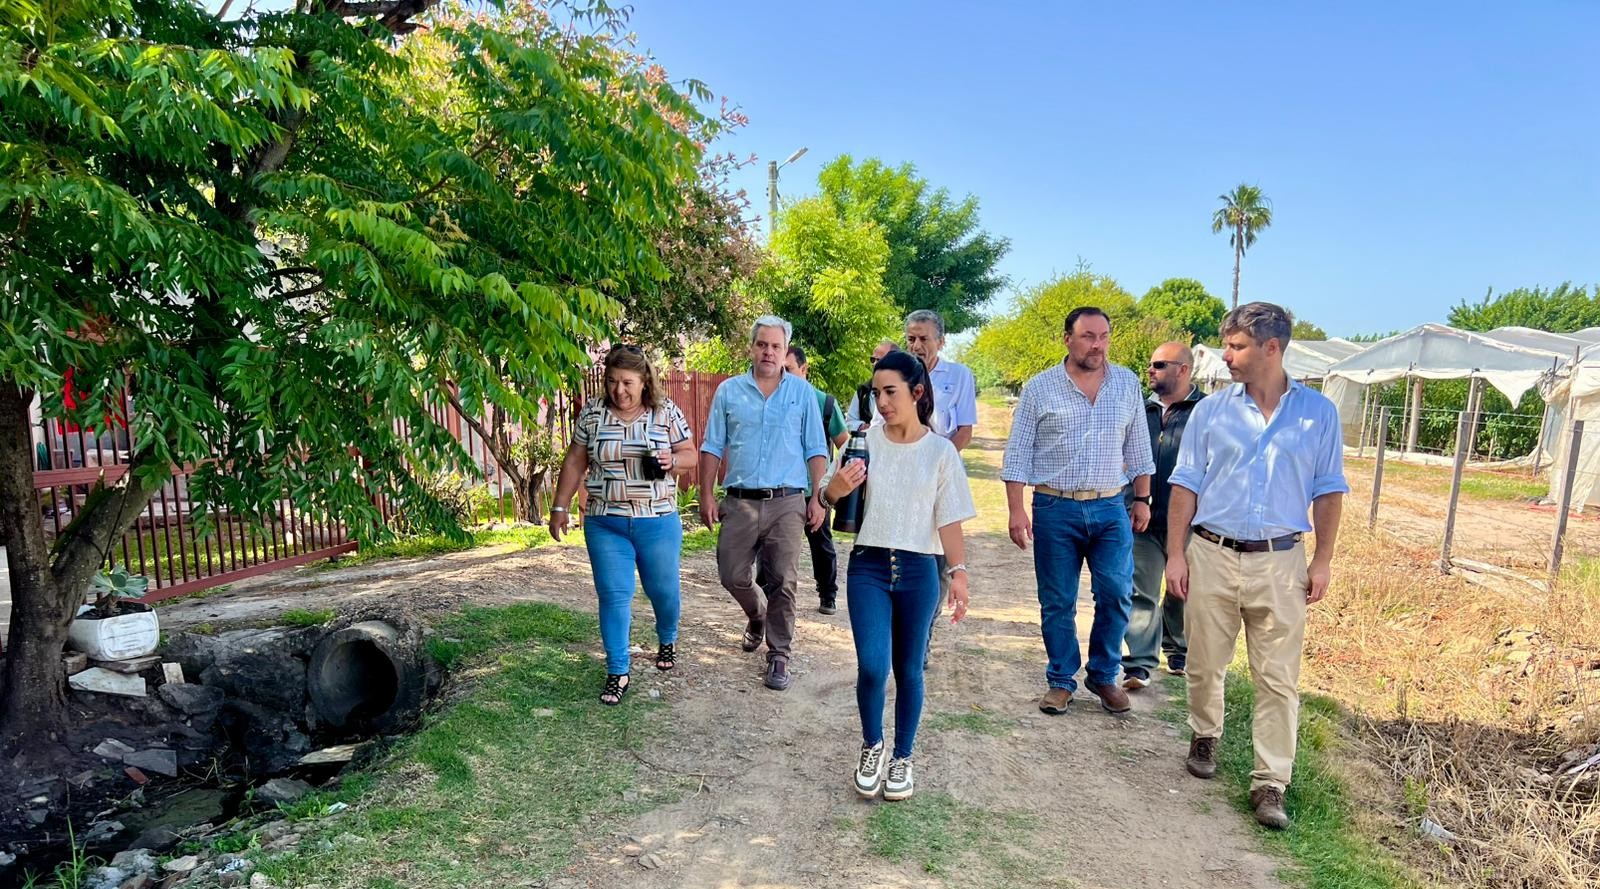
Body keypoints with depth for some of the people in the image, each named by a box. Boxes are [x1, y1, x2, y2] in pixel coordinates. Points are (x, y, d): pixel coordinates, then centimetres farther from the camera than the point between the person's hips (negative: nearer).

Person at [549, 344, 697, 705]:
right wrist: (559, 507, 4)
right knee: (613, 596, 0)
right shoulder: (592, 413, 0)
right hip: (605, 523, 0)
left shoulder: (666, 412, -2)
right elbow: (574, 463, 6)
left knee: (663, 589, 12)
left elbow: (690, 454, 4)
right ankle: (617, 674, 10)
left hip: (658, 522, 0)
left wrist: (672, 460, -18)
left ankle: (668, 641, 42)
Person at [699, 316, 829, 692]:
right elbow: (713, 447, 8)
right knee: (732, 575, 7)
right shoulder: (729, 391, 6)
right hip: (739, 501, 2)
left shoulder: (802, 392, 4)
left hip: (787, 503, -1)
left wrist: (816, 498, -2)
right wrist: (706, 495, 1)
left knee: (782, 582, 0)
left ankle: (778, 655, 15)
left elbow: (816, 450, 5)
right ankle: (757, 617, 39)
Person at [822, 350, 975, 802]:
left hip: (918, 572, 0)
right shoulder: (865, 440, -1)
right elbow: (830, 496, 1)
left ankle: (902, 757, 30)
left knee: (908, 670, 9)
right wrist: (835, 488, -22)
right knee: (872, 665, -10)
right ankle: (872, 746, 19)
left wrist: (959, 571, -11)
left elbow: (949, 519, 0)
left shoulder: (941, 450, 0)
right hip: (868, 565, 0)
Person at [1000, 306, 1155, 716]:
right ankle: (1061, 681, 21)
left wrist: (1142, 499, 11)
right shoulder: (1039, 388, -2)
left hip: (1110, 508, 2)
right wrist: (1016, 510, -7)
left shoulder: (1127, 384, 6)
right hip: (1055, 509, -2)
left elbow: (1137, 447, 13)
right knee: (1057, 602, 6)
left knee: (1116, 595, -1)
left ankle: (1104, 676, 20)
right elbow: (1018, 454, -2)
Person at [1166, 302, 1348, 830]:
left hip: (1280, 562, -1)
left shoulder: (1318, 413, 1)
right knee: (1206, 664, 12)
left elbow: (1328, 491, 6)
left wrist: (1323, 561, 2)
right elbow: (1186, 487, 2)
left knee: (1278, 678, 2)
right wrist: (1176, 554, -2)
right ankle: (1205, 737, 36)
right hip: (1212, 555, 1)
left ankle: (1269, 784, 11)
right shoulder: (1211, 411, 1)